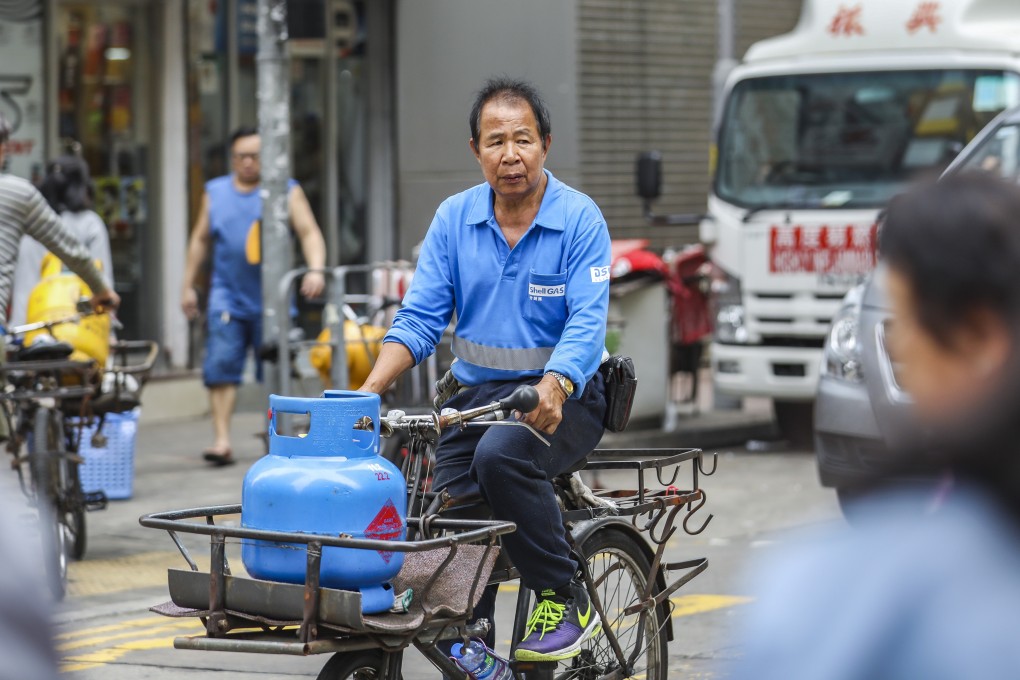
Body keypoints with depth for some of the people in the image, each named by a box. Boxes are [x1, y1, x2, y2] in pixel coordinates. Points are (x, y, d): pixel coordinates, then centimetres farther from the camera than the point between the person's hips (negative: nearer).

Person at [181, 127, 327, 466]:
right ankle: (221, 440, -14)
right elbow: (200, 239, 19)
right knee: (221, 367, -11)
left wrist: (316, 269, -20)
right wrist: (188, 286, 16)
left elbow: (309, 232, -3)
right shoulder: (215, 192, 14)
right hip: (227, 296, 2)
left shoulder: (286, 191, 4)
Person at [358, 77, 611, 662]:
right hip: (477, 394, 4)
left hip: (560, 397, -4)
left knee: (501, 455, -33)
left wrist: (552, 388, -37)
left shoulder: (580, 219, -7)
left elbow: (587, 322, -18)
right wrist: (369, 391, -15)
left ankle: (568, 600, -18)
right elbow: (420, 317, 2)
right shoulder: (454, 218, 5)